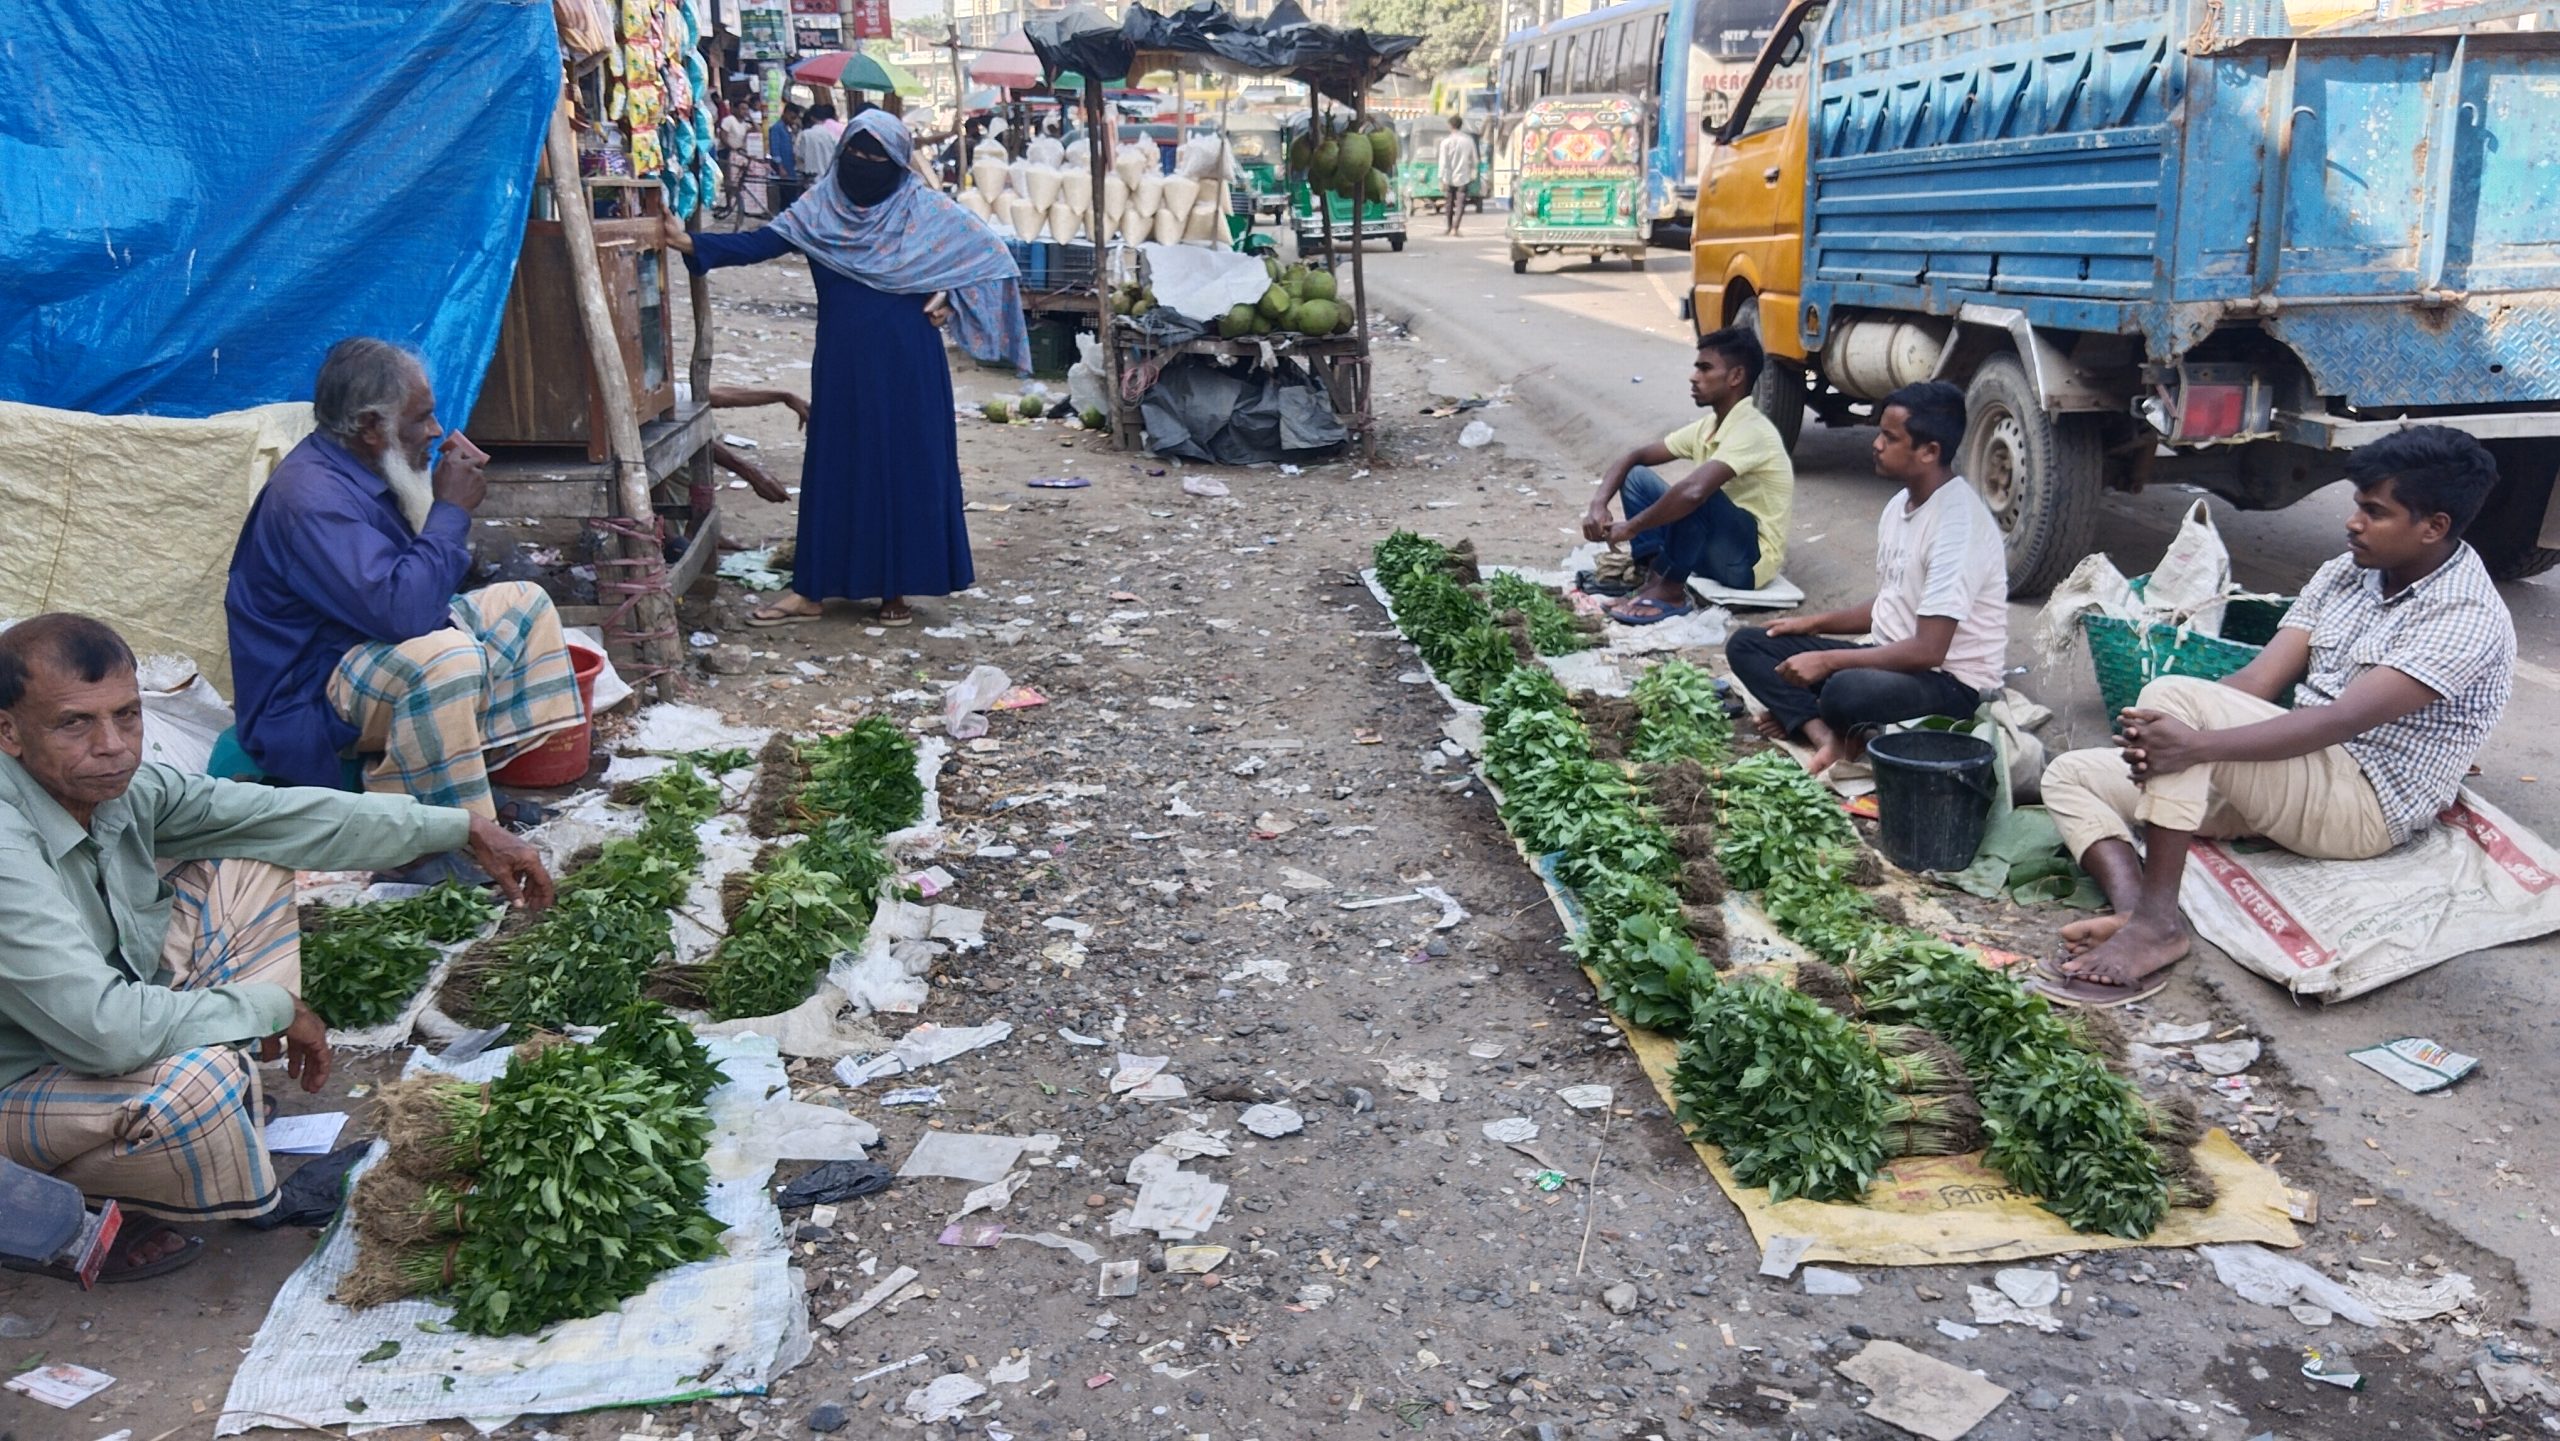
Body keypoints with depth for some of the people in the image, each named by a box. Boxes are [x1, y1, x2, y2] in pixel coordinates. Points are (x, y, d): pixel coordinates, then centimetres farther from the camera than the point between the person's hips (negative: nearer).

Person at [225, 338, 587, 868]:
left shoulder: (361, 471, 6)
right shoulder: (311, 496, -26)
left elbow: (425, 583, 16)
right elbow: (401, 611, -35)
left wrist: (451, 497, 0)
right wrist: (451, 511, -24)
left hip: (383, 649, 11)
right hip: (309, 702, -11)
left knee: (522, 602, 14)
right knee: (447, 659, -39)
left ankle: (486, 772, 5)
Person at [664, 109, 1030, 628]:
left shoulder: (925, 208, 0)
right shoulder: (820, 205, 5)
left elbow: (987, 254, 4)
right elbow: (761, 243, -3)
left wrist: (948, 298, -7)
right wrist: (692, 243, -14)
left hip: (905, 365, -2)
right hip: (842, 362, 2)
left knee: (904, 465, 2)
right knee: (834, 466, 5)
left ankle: (896, 588, 13)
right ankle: (812, 589, 10)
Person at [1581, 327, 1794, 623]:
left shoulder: (1750, 431, -23)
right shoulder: (1707, 427, 5)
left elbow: (1693, 491, -38)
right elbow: (1635, 456, 7)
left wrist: (1631, 528, -27)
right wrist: (1599, 503, -11)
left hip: (1749, 560, -9)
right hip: (1714, 550, 9)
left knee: (1694, 494, -35)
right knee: (1636, 475, 3)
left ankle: (1669, 591, -17)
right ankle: (1653, 573, -10)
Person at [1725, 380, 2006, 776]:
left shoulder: (1959, 523, -22)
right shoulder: (1901, 504, 7)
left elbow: (1928, 651, -26)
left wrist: (1827, 660, -23)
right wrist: (1816, 623, 11)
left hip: (1951, 684, -10)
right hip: (1891, 659, 10)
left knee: (1846, 692, -42)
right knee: (1747, 644, 1)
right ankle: (1824, 735, -19)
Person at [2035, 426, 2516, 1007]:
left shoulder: (2468, 618, -15)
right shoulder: (2344, 573, 10)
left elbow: (2342, 721, -27)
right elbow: (2258, 681, 1)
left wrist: (2198, 744, -37)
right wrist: (2160, 741, -18)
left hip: (2362, 807, -8)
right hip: (2290, 772, 9)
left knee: (2174, 693, -29)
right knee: (2071, 775, -4)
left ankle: (2158, 921, -28)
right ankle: (2132, 910, -31)